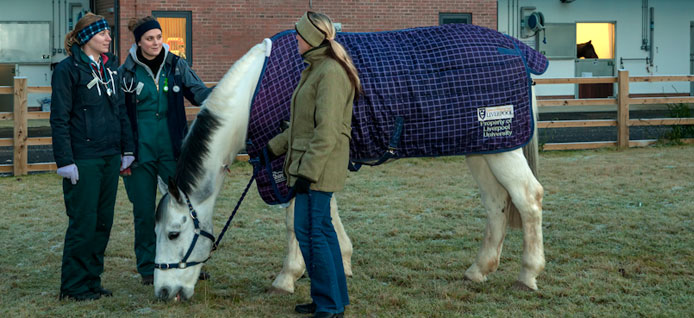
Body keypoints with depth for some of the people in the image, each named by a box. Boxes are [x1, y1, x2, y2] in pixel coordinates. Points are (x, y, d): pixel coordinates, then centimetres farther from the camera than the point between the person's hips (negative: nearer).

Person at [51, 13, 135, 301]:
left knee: (103, 221, 10)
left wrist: (127, 149, 13)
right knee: (83, 223, -3)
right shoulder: (68, 69, -8)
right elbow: (59, 118, -10)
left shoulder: (110, 67, 12)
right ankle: (74, 286, 8)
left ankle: (91, 281, 20)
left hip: (110, 158, 7)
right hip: (83, 160, -7)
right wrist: (65, 161, -15)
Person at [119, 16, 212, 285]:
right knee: (144, 211, 5)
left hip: (172, 149, 1)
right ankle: (147, 268, 17)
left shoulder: (176, 66, 3)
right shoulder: (127, 72, -1)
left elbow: (198, 93, 1)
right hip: (141, 150, -1)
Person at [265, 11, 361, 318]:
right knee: (321, 229, 15)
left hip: (318, 167, -10)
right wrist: (275, 147, 25)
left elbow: (327, 130, -22)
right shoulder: (315, 70, 16)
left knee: (310, 232, -7)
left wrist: (307, 172, -24)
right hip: (307, 164, 10)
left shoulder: (330, 73, -17)